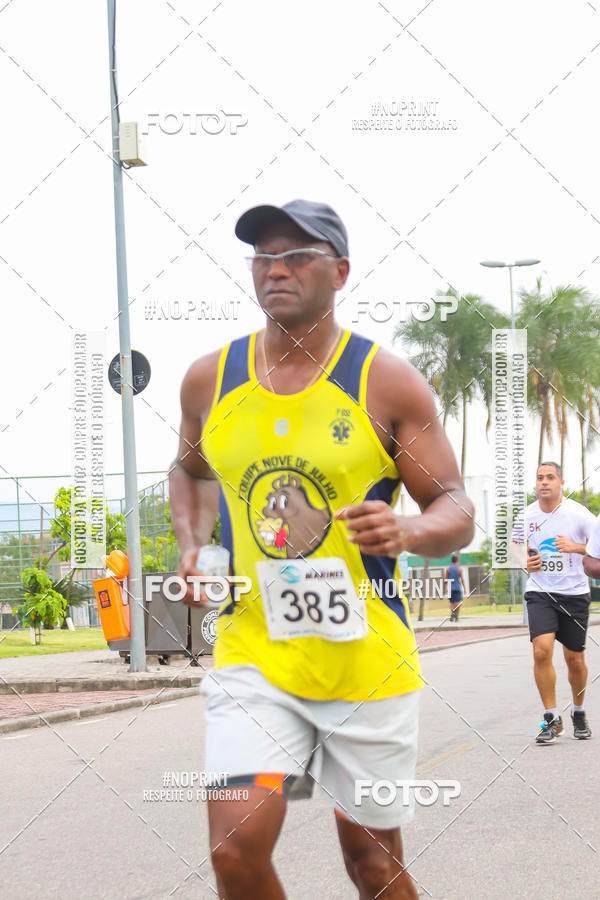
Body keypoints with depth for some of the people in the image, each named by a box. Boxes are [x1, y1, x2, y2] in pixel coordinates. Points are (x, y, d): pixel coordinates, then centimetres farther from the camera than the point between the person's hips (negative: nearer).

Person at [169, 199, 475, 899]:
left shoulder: (386, 381, -6)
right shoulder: (210, 379, 4)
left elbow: (457, 512, -4)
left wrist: (408, 532, -26)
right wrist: (191, 546, 6)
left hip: (366, 658, -2)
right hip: (252, 656, 2)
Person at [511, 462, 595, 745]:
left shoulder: (578, 514, -8)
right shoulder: (526, 517, 1)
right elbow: (517, 549, 19)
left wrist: (575, 547, -22)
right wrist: (525, 562, -2)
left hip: (574, 593, -1)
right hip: (539, 593, 1)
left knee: (574, 659, 7)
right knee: (541, 650, -18)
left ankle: (578, 712, 32)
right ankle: (551, 718, -8)